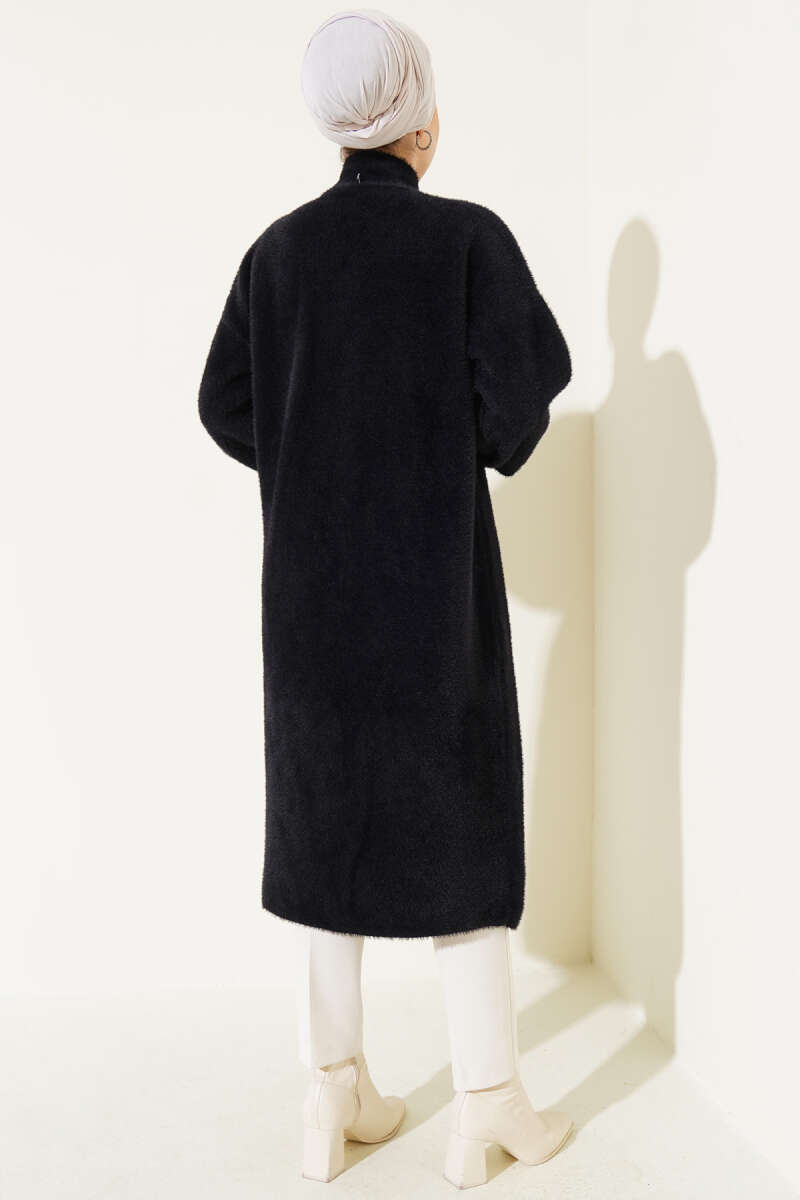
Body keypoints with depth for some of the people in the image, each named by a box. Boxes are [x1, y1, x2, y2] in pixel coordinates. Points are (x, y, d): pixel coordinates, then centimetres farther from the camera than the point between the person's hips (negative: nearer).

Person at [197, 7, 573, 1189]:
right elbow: (531, 378, -14)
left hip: (314, 574, 4)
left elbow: (226, 404, 4)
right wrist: (487, 451, 6)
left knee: (330, 809, 11)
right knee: (461, 813, 6)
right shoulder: (468, 235, -6)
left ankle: (337, 1094, 18)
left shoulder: (281, 246, 5)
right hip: (437, 571, -3)